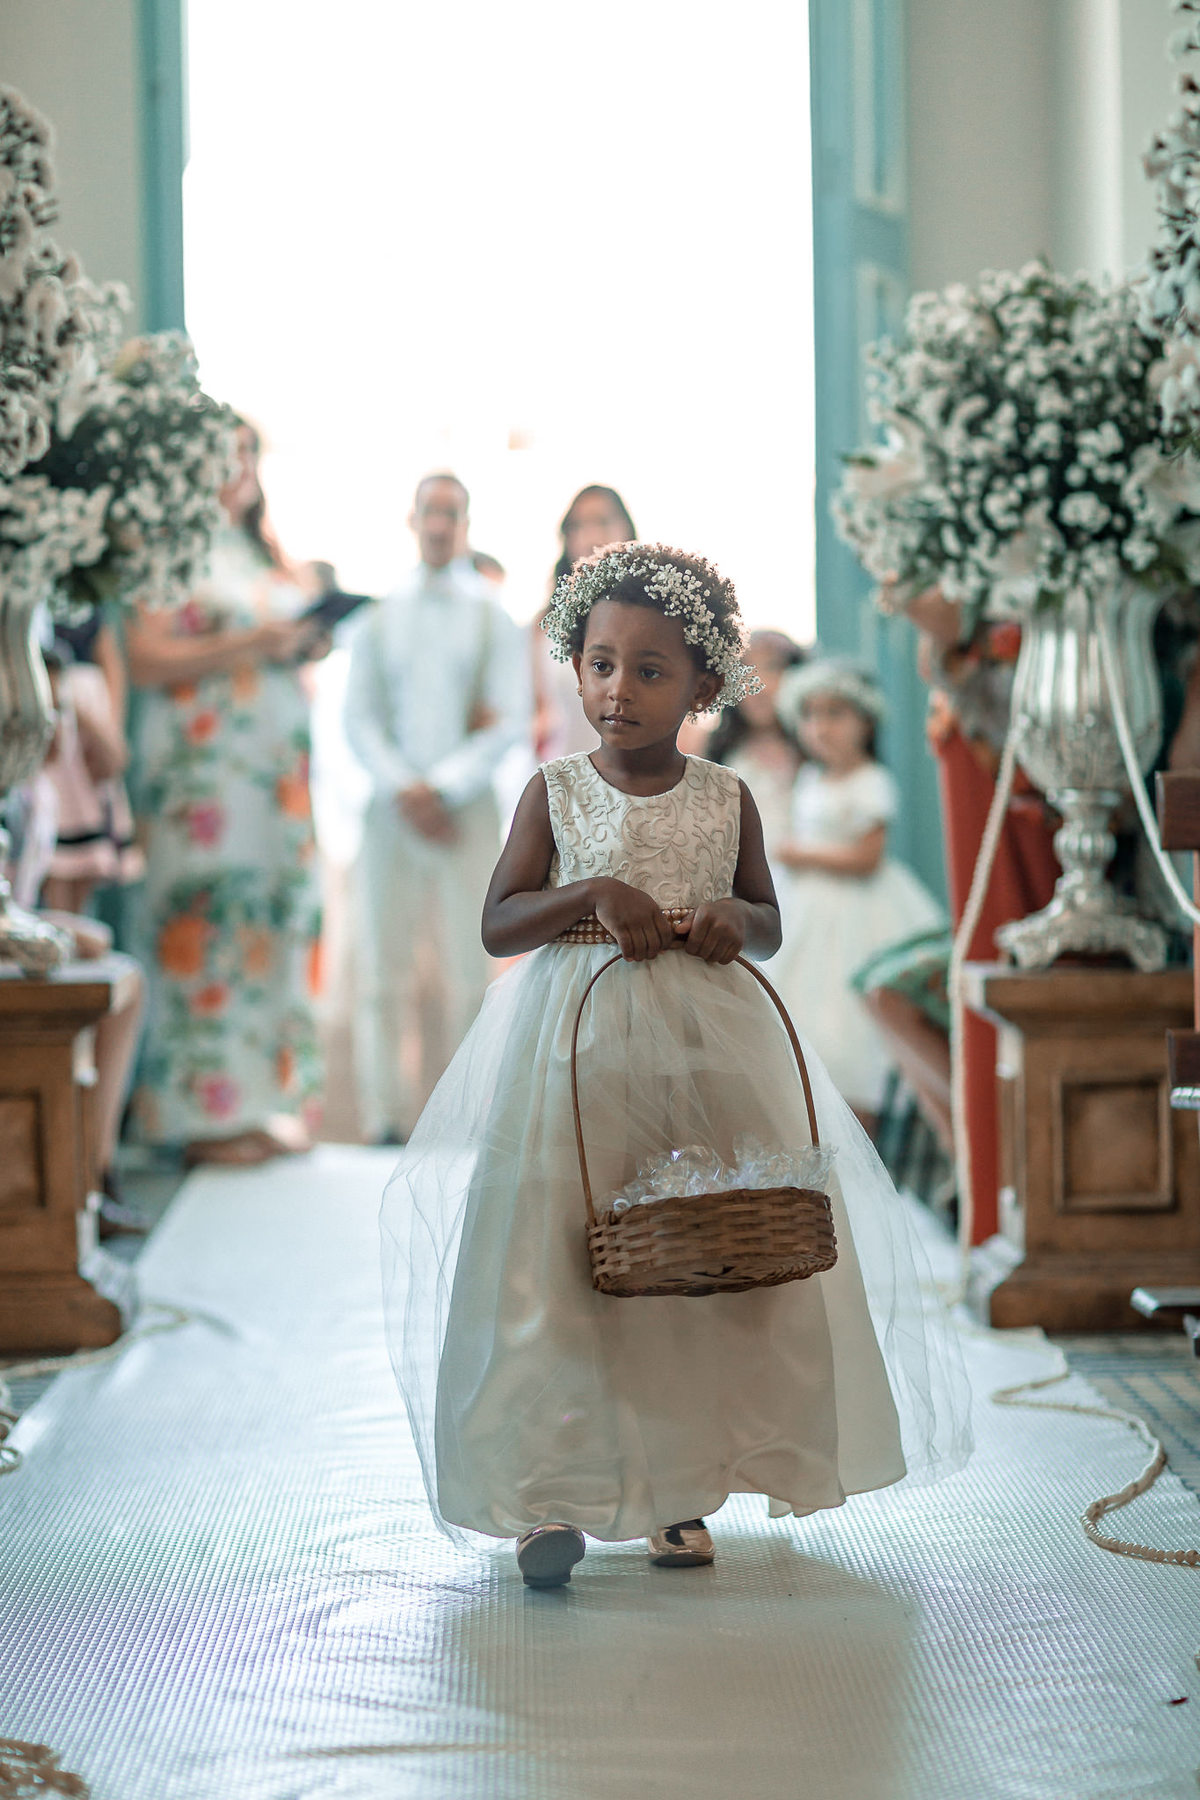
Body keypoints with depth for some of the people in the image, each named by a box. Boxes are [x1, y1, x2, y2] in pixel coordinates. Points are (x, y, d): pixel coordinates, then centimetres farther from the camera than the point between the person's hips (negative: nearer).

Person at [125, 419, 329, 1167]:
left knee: (279, 916, 3)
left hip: (278, 761, 7)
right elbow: (146, 659, -11)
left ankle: (272, 1099, 7)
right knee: (210, 915, -10)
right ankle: (209, 1111, -7)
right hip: (202, 761, -7)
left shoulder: (266, 555, 21)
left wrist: (306, 646, 4)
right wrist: (246, 645, -16)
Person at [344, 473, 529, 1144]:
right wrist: (403, 788, -9)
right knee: (387, 968, -2)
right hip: (392, 805, 1)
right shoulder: (380, 616, 12)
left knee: (466, 968, -3)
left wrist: (443, 787, -10)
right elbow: (359, 717, 7)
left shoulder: (494, 616, 8)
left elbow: (511, 722, 0)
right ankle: (389, 1117, 1)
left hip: (467, 804, -1)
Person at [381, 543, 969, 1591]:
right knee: (552, 1260, -7)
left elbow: (769, 923, 16)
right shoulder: (555, 794, 2)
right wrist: (588, 894, -16)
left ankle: (682, 1489, 15)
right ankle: (552, 1495, 1)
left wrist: (736, 921, -7)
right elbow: (498, 925, 0)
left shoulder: (728, 801, 6)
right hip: (574, 1045, -2)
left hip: (705, 1047, 2)